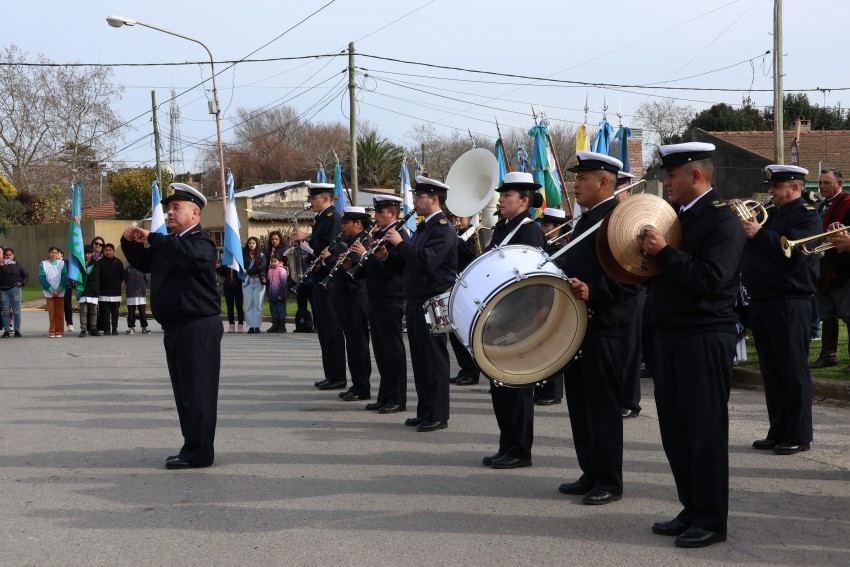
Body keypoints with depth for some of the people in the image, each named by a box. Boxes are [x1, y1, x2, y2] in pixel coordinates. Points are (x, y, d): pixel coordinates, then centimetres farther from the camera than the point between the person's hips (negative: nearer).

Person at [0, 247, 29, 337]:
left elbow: (26, 275, 11)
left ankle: (17, 330, 8)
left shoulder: (18, 266, 6)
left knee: (16, 311, 2)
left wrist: (22, 283, -3)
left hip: (15, 289, 0)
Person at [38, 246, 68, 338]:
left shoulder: (62, 263, 4)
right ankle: (52, 331, 6)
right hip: (49, 292, 0)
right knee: (51, 312, 0)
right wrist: (51, 290, -10)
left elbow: (65, 277, -1)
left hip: (60, 292, 0)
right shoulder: (43, 264, 3)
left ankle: (59, 331, 6)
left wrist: (59, 289, -12)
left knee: (60, 312, 1)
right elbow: (42, 278, -3)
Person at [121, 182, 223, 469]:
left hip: (198, 327, -9)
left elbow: (188, 254, -32)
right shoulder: (168, 244, 18)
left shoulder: (202, 242, -10)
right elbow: (143, 263, 28)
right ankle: (193, 447, 20)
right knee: (184, 390, 12)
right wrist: (130, 242, 8)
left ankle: (198, 451, -4)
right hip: (174, 328, 9)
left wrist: (151, 238, -24)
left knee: (197, 390, -7)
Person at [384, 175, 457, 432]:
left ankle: (438, 415, 0)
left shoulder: (443, 228, -13)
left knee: (434, 359, -5)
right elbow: (411, 261, 20)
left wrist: (400, 243, -21)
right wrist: (391, 250, 4)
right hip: (418, 302, 10)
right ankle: (425, 411, 19)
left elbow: (427, 260, -27)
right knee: (421, 359, 12)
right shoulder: (424, 227, 17)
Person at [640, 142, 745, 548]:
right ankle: (692, 510, 21)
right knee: (675, 431, 11)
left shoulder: (723, 221, -12)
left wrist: (664, 251, -22)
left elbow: (711, 279, -24)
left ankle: (711, 520, 5)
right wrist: (648, 251, 1)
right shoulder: (674, 216, 14)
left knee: (706, 431, -3)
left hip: (705, 339, -8)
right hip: (670, 337, 8)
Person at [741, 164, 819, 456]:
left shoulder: (806, 215, -6)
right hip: (761, 301, 8)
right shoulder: (770, 214, 19)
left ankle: (798, 435, 2)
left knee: (793, 372, -3)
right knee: (771, 373, 11)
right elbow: (754, 253, 15)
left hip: (789, 303, -8)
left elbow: (793, 254, -21)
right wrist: (741, 222, 0)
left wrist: (759, 234, -20)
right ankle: (778, 432, 18)